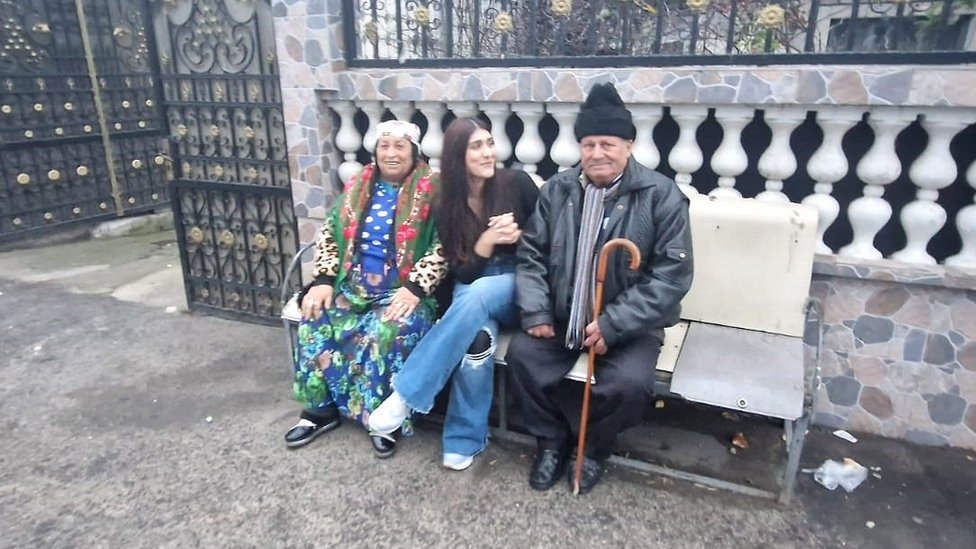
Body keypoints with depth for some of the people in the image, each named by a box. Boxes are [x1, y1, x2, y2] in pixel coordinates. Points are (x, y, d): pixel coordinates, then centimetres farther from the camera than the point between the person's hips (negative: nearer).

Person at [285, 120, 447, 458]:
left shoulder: (432, 190, -4)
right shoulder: (357, 187, 12)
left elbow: (444, 246, -12)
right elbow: (330, 235, 12)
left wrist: (415, 288, -22)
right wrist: (324, 280, -1)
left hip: (403, 290, -5)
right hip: (354, 286, 5)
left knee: (390, 331, -32)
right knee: (314, 320, -16)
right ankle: (320, 408, 2)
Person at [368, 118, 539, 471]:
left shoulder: (517, 183, -4)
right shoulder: (447, 206, 1)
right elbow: (462, 273, -3)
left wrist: (520, 236, -15)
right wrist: (488, 239, -20)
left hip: (519, 286, -1)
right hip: (472, 291, 1)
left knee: (477, 294, -36)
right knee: (477, 339, -33)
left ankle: (407, 393, -27)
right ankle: (465, 440, -13)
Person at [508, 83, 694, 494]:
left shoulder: (661, 195, -9)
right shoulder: (557, 189, 3)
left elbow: (672, 275, -14)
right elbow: (531, 253, 7)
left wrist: (613, 325, -22)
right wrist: (536, 312, -9)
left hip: (629, 323, -3)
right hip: (562, 316, 4)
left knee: (630, 382, -27)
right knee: (521, 353, -18)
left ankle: (595, 448, 8)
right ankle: (552, 439, 8)